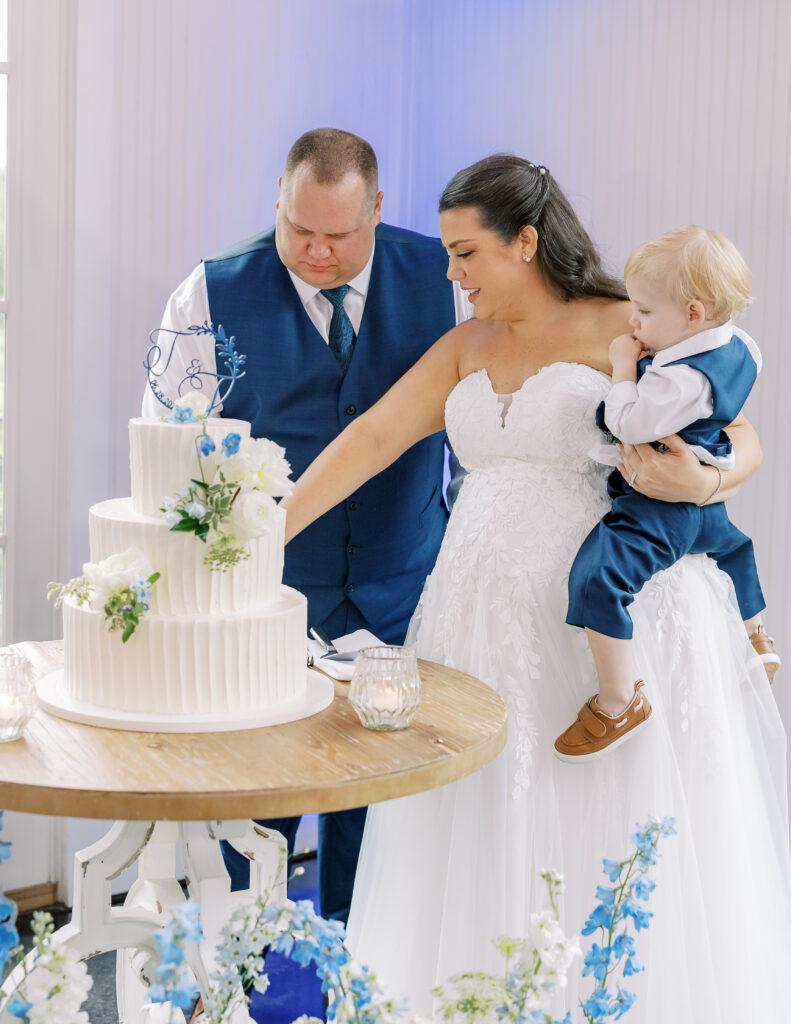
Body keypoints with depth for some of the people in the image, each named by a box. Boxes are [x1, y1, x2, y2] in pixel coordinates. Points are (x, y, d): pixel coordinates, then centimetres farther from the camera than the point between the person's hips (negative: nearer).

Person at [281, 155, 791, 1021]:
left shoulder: (629, 331, -3)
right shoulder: (465, 348, 13)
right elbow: (372, 439, 6)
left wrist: (703, 483, -23)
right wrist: (267, 532, -1)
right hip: (483, 616, 5)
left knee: (611, 837, 0)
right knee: (486, 844, 7)